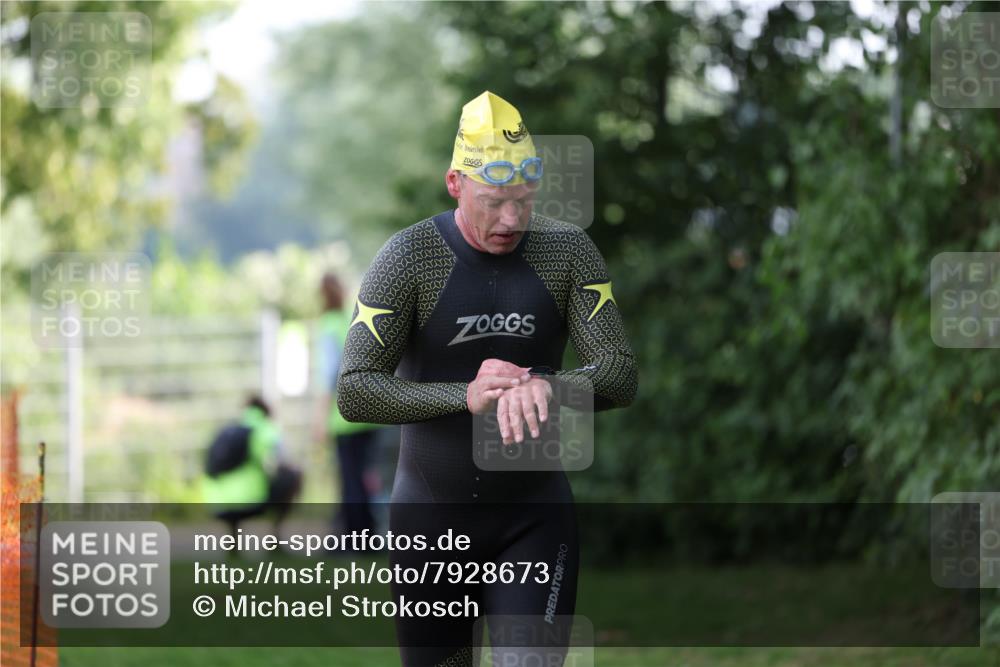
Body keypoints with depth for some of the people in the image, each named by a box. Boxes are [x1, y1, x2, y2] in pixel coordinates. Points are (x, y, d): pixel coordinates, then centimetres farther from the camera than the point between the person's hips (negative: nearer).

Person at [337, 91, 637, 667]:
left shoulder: (568, 251, -4)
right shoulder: (410, 256, -10)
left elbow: (621, 377, -11)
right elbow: (354, 393, -17)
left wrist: (547, 385, -34)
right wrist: (464, 396, -33)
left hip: (534, 517, 0)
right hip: (430, 517, 0)